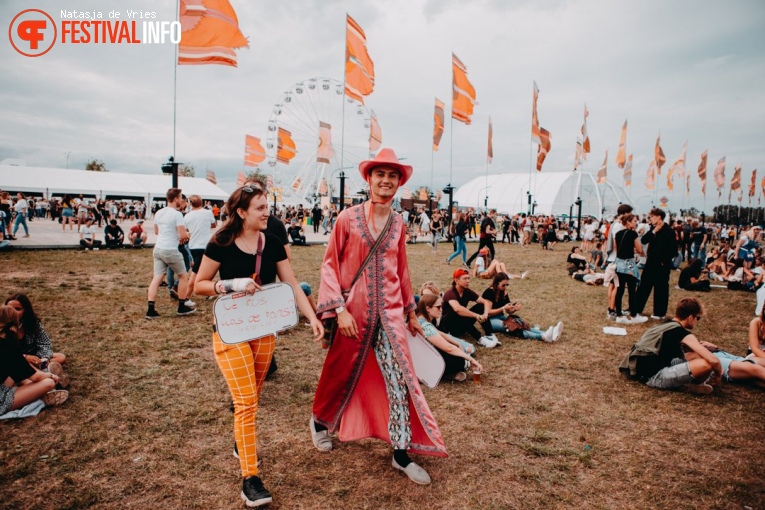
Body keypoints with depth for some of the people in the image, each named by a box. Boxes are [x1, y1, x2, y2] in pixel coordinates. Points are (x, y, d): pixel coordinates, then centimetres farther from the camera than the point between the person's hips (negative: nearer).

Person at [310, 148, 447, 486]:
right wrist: (339, 308, -14)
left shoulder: (398, 224, 4)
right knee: (342, 374, 15)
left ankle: (402, 453, 16)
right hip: (354, 313, -3)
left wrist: (410, 312, 18)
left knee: (400, 380, 0)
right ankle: (320, 422, 44)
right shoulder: (348, 218, -8)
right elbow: (330, 265, -6)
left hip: (390, 313, 3)